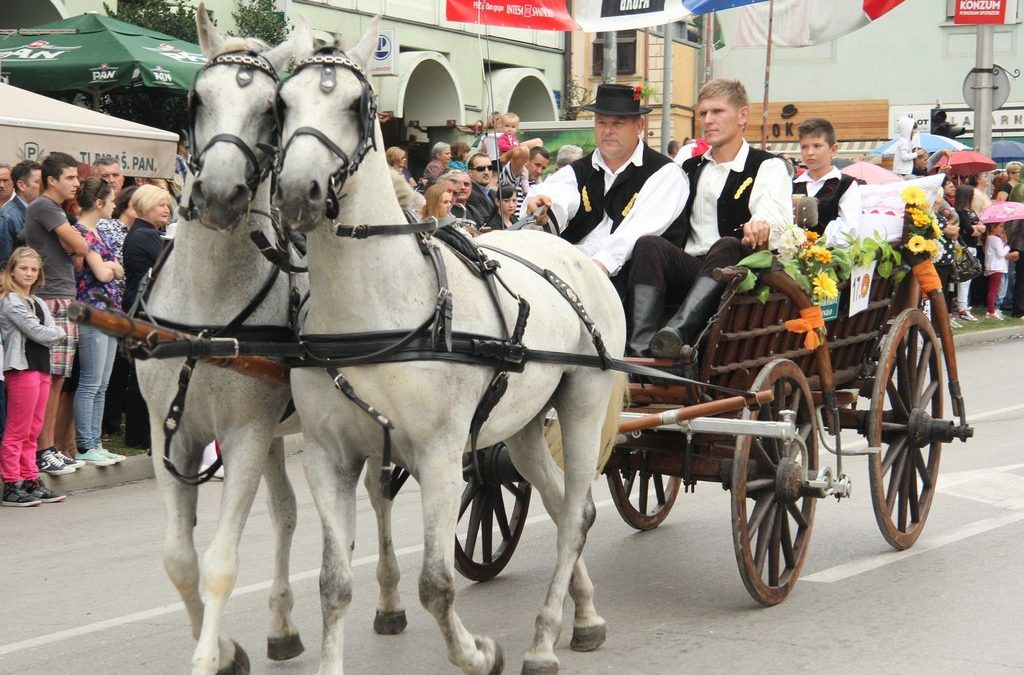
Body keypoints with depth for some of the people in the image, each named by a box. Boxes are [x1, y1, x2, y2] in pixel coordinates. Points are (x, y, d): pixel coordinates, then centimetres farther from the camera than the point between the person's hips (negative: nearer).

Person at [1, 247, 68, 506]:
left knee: (33, 431, 11)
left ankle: (31, 481, 16)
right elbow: (37, 332, -13)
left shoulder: (39, 303, 19)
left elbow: (53, 335, 12)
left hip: (41, 368, 8)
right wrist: (59, 332, 1)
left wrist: (49, 334, -7)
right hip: (21, 368, -8)